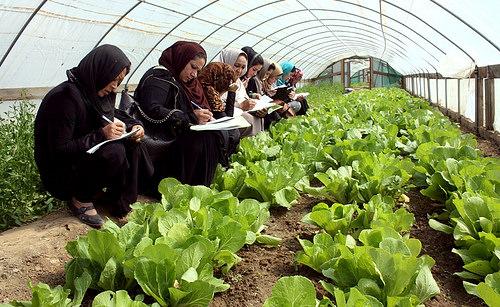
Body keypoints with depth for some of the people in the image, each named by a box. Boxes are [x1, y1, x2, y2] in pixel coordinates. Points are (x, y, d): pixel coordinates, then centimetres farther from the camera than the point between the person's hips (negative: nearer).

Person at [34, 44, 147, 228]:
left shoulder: (100, 94, 0)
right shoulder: (65, 97, -25)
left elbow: (114, 117, 16)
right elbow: (59, 149, -26)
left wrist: (132, 126, -5)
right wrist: (101, 135, -31)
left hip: (89, 155, 8)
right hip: (60, 176, -8)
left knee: (132, 143, -7)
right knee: (114, 151, -30)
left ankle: (122, 200, -1)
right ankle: (81, 199, -9)